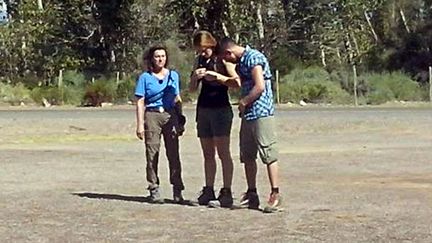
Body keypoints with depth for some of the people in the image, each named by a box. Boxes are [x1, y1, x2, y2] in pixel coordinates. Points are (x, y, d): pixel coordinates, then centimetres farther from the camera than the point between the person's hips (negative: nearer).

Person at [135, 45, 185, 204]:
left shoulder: (173, 75, 13)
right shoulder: (145, 77, 3)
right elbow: (140, 102, 0)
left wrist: (180, 121, 13)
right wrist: (140, 125, -7)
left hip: (170, 115, 2)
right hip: (152, 116, -2)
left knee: (173, 153, 0)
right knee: (152, 153, -2)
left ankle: (177, 190, 4)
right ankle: (154, 190, 4)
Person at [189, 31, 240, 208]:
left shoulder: (222, 59, -5)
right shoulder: (199, 61, 13)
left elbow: (237, 83, -13)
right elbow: (192, 89, 14)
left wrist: (217, 77, -22)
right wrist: (195, 77, -6)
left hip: (221, 108, -7)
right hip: (203, 109, 7)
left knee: (223, 152, -9)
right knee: (208, 154, 8)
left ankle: (226, 193, -9)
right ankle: (208, 191, 12)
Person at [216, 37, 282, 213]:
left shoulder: (253, 58, -12)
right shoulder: (241, 62, 17)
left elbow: (260, 87, -20)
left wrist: (243, 103, -9)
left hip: (261, 113, -10)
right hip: (247, 115, 10)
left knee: (268, 155, -8)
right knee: (247, 156, 12)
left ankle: (275, 195, -7)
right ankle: (252, 194, 20)